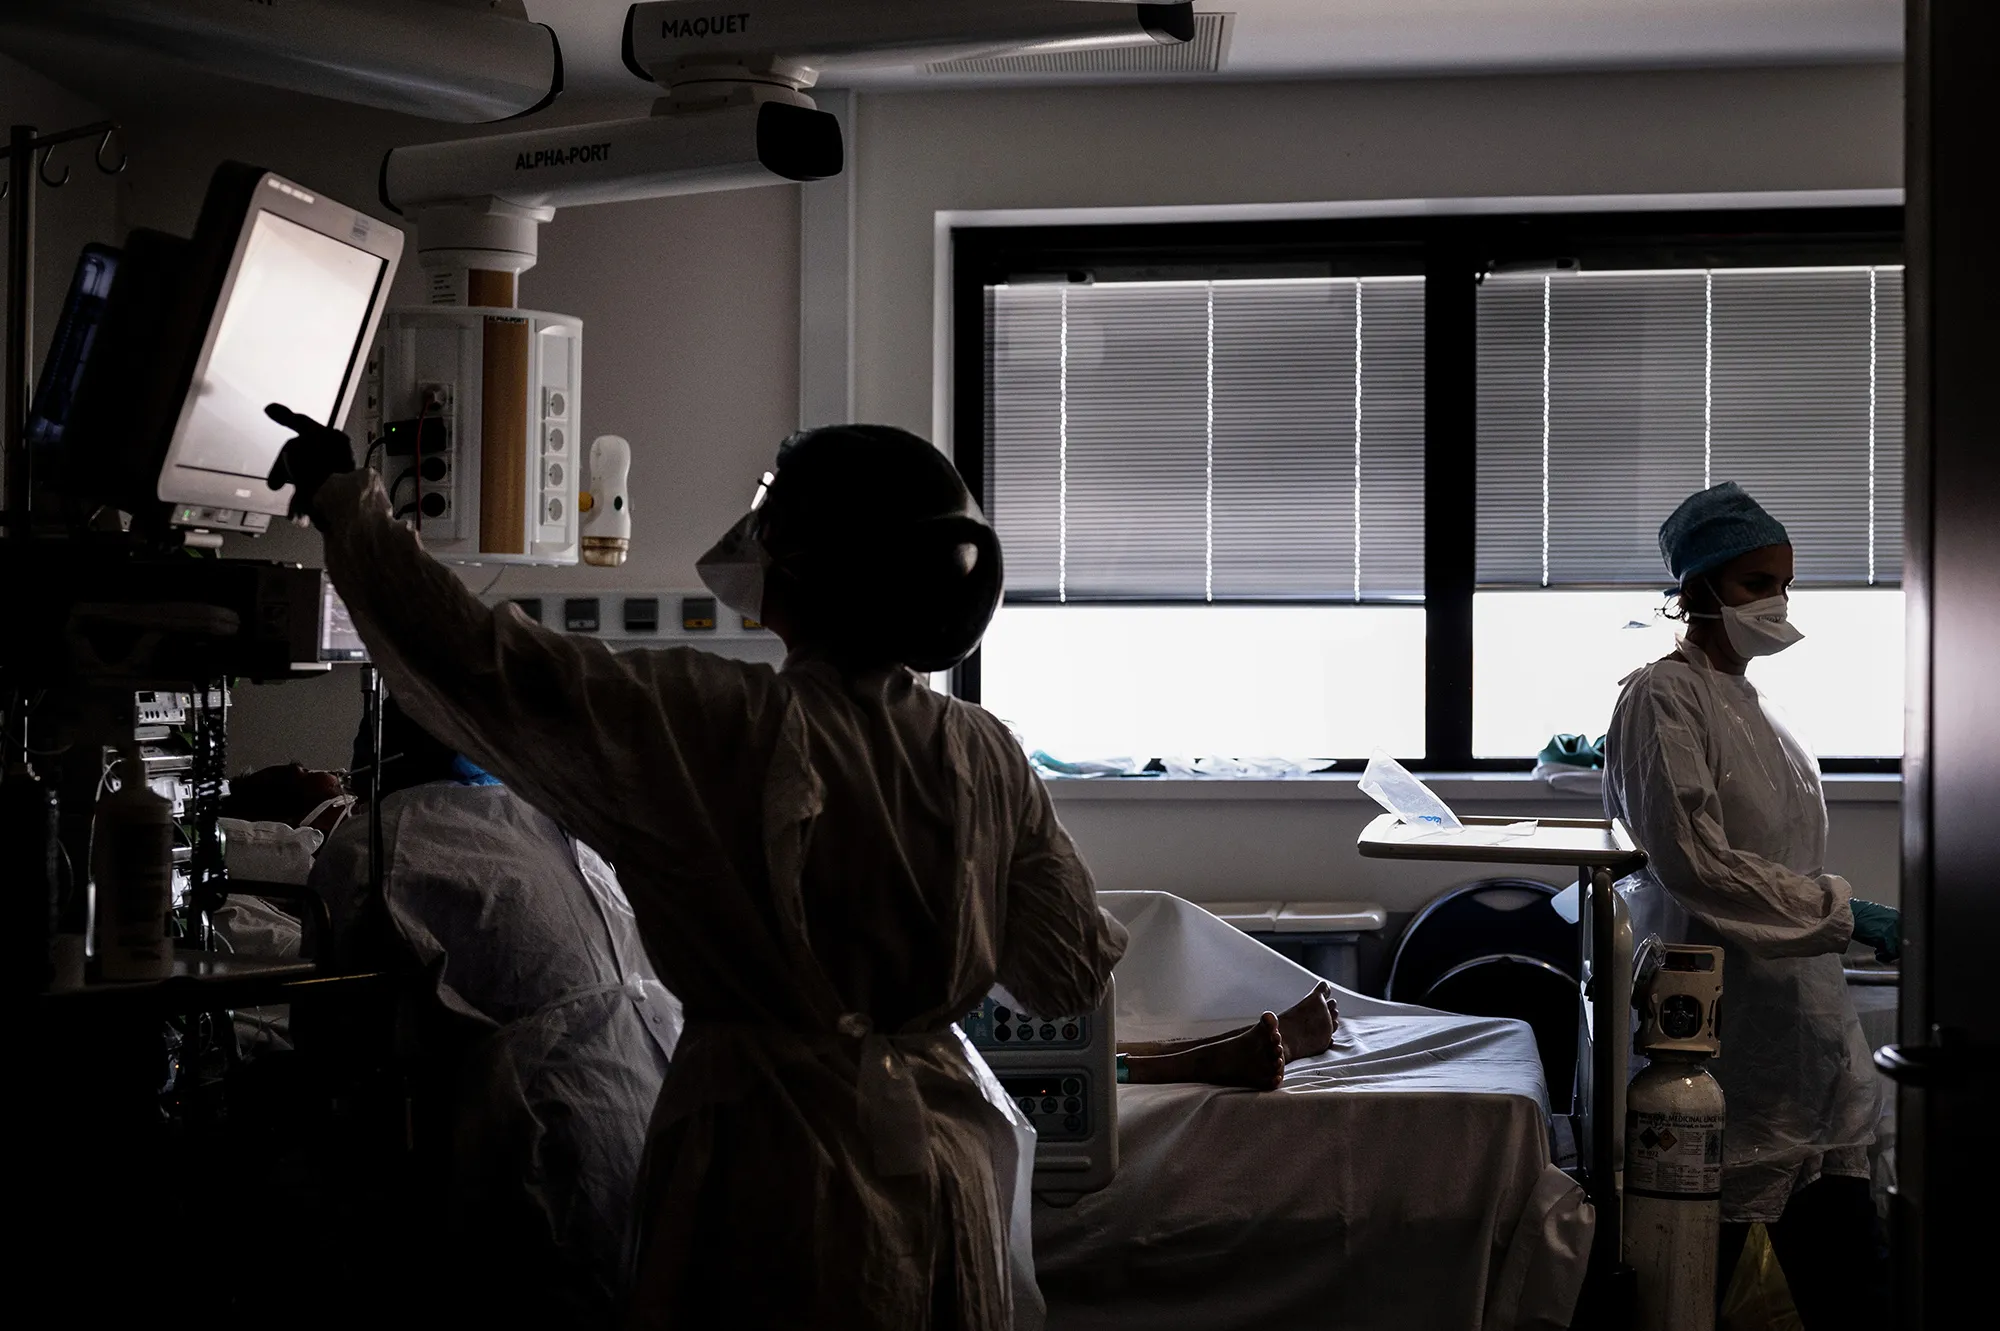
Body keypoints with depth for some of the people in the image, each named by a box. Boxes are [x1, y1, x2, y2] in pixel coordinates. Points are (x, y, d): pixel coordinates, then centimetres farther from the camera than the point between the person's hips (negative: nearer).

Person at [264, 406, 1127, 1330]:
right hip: (947, 1172, 5)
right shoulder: (988, 760, -5)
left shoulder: (717, 727, -18)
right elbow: (1074, 975, 4)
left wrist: (344, 501, -3)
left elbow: (473, 658, -16)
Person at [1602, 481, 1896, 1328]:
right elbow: (1693, 859, -18)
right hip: (1722, 1014, -8)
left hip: (1799, 1012, 8)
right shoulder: (1664, 697, -10)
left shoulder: (1744, 699, 16)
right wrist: (1841, 911, -17)